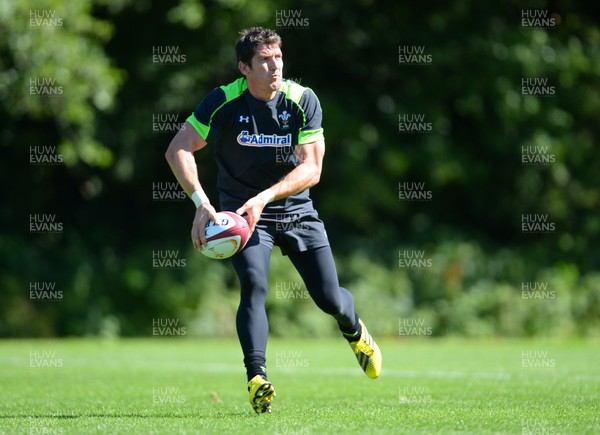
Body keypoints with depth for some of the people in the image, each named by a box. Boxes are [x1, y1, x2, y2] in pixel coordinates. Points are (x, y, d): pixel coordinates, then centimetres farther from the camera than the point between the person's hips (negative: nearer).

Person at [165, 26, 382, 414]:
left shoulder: (303, 100, -13)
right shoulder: (224, 102, -15)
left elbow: (311, 168, -16)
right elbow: (178, 149, -16)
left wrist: (265, 197, -30)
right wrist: (202, 203, -29)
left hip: (296, 209, 1)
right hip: (243, 210, -1)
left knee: (329, 298, 0)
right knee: (254, 285, -26)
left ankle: (356, 332, 36)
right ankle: (257, 380, -26)